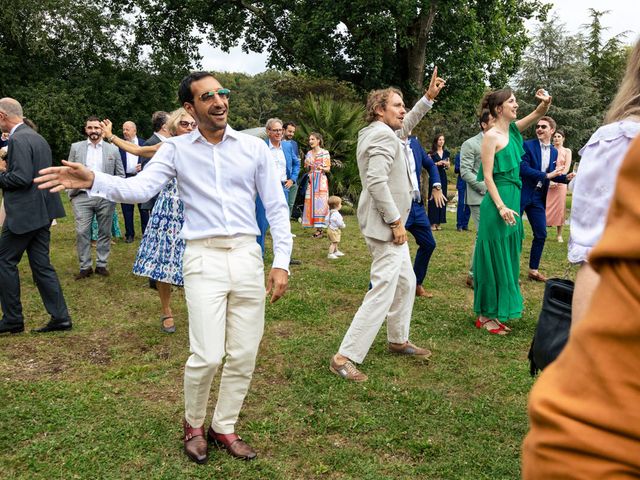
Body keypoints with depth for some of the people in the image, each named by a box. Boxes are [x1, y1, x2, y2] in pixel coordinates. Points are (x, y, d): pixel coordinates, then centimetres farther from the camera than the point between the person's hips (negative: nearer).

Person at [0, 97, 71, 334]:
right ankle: (60, 317, 9)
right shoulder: (38, 137, 15)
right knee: (41, 264, 10)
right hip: (41, 211, 9)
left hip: (24, 213, -9)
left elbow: (21, 178, -24)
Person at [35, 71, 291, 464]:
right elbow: (140, 188, -9)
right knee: (207, 356, -8)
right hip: (203, 259, -2)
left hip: (247, 256, 2)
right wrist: (93, 180, -27)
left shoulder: (254, 147, 5)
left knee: (243, 356, 7)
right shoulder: (176, 149, 4)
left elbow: (277, 207, 6)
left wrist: (281, 263, 1)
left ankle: (224, 427, 29)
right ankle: (193, 424, 22)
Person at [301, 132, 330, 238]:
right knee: (311, 203, -2)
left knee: (320, 203, -9)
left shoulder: (325, 153, 0)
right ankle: (316, 227, 4)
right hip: (311, 180, 5)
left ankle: (319, 229, -6)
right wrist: (307, 165, -4)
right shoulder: (309, 153, 14)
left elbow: (328, 169, -1)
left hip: (321, 180, -5)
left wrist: (321, 168, -22)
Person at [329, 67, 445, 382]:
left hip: (390, 223, 11)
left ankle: (398, 341, 35)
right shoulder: (382, 136, -17)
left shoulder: (383, 132, 14)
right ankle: (345, 357, -9)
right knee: (383, 291, -12)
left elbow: (407, 124, 34)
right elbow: (377, 182, -26)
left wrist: (429, 96, 25)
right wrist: (396, 221, -21)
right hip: (385, 225, -11)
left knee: (405, 283, 20)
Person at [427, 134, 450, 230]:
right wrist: (437, 163, -17)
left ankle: (439, 223, 8)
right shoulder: (431, 153, 0)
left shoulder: (446, 153, 14)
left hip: (443, 177, 5)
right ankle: (433, 223, -5)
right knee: (433, 198, -7)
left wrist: (446, 163, -4)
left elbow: (448, 167, 17)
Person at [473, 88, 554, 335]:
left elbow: (537, 114, 19)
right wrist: (501, 207, -21)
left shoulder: (513, 130, 10)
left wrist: (545, 102, -4)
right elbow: (487, 176, -15)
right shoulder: (491, 136, -12)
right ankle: (485, 316, 10)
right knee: (494, 259, -1)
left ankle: (496, 312, 24)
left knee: (507, 259, 13)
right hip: (497, 202, -9)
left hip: (512, 199, 9)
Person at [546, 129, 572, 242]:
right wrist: (549, 179, -12)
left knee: (559, 207, -1)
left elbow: (567, 168, -1)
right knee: (546, 206, -3)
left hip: (560, 182, 0)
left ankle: (559, 234, 5)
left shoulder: (567, 151, 7)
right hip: (548, 182, 0)